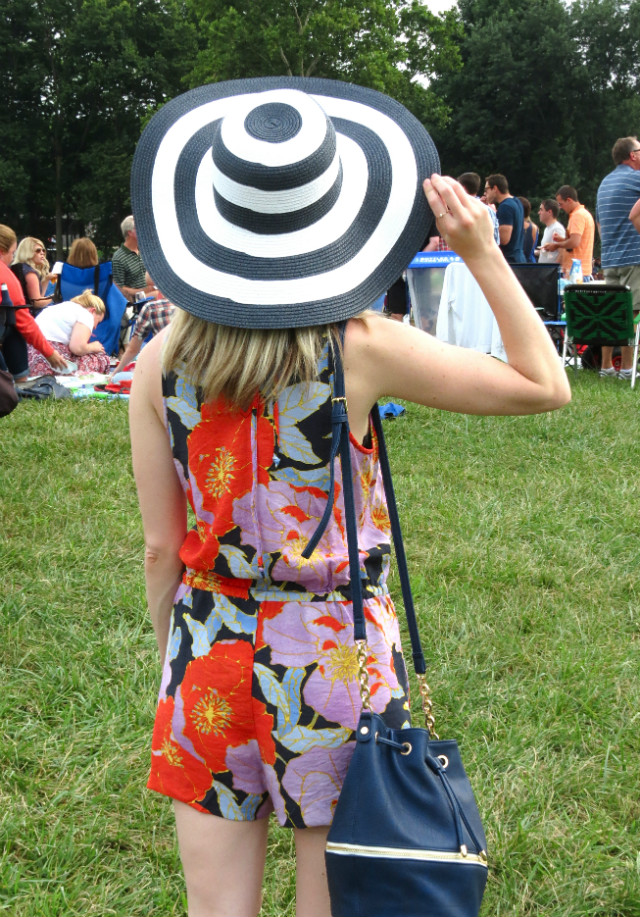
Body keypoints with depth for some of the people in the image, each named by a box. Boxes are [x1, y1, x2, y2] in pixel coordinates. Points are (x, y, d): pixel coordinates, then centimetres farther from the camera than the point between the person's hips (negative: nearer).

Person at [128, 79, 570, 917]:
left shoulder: (161, 363, -6)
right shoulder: (359, 350, -14)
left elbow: (161, 549, 0)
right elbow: (544, 385, -4)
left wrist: (176, 660, 15)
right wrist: (483, 254, -5)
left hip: (212, 657, 3)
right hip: (337, 657, -2)